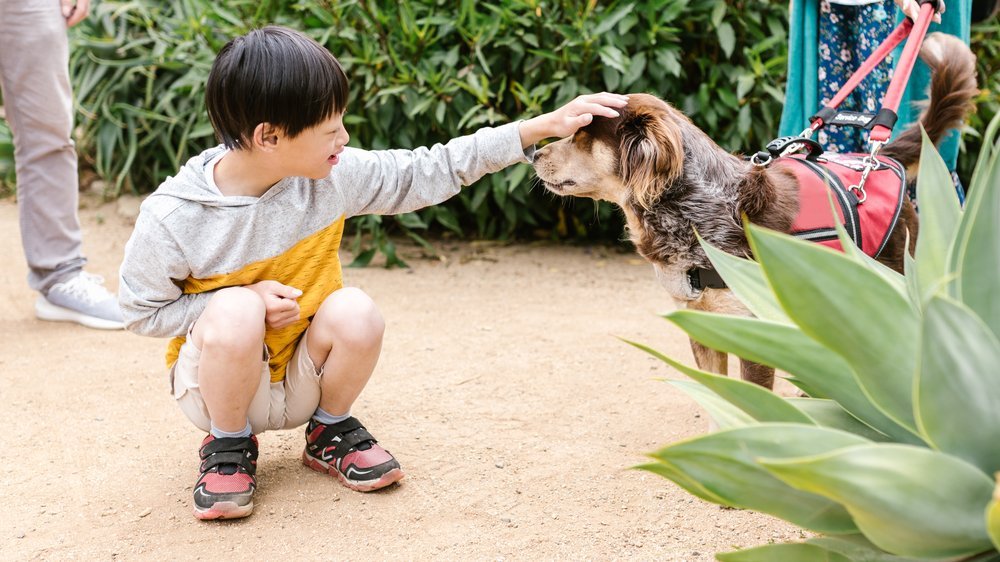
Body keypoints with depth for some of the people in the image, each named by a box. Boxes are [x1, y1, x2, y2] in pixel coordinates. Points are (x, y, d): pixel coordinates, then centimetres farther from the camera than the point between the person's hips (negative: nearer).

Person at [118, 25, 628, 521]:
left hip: (303, 378, 3)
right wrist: (246, 300, -24)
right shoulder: (170, 217, -22)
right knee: (235, 310, -35)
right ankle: (228, 446, -6)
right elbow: (142, 312, -10)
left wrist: (542, 127, -9)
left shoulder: (333, 175, -13)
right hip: (214, 378, -3)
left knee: (355, 311, -28)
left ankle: (330, 430, 3)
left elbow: (429, 171, -6)